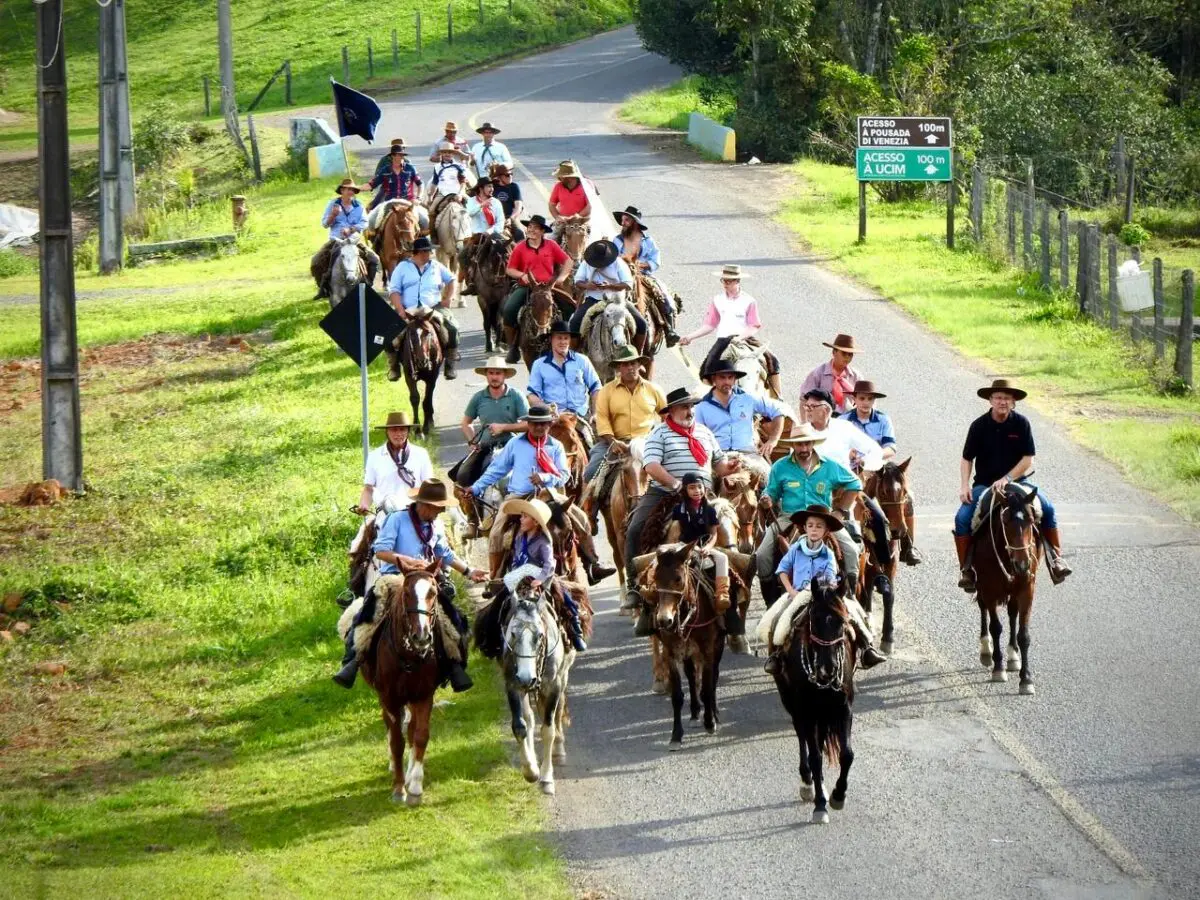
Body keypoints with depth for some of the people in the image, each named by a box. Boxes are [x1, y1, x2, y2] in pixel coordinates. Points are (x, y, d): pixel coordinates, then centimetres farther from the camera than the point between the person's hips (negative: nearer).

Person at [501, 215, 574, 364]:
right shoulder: (520, 248, 2)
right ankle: (513, 347, -6)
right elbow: (510, 269, 5)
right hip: (526, 287, -1)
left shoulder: (551, 246, 4)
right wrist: (522, 275, -13)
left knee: (569, 308, -14)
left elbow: (567, 261, 11)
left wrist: (562, 276, -3)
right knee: (508, 310, -22)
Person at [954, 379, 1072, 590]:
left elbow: (1028, 460, -7)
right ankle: (966, 569, -10)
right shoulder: (979, 426, -3)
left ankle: (1056, 559, -11)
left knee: (1047, 509, -22)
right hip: (984, 484, 0)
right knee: (962, 518, -21)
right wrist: (965, 485, -14)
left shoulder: (1021, 423, -5)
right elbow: (967, 459, 3)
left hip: (1018, 480, 0)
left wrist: (1006, 479, -20)